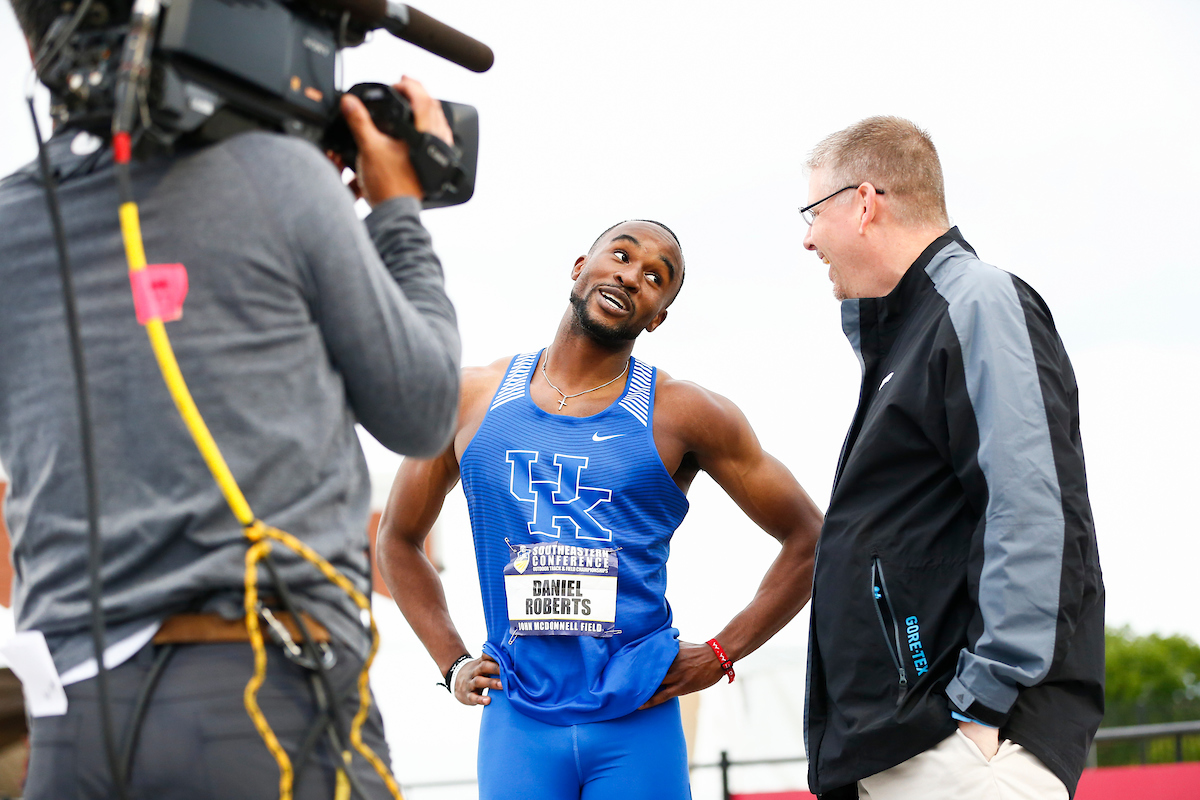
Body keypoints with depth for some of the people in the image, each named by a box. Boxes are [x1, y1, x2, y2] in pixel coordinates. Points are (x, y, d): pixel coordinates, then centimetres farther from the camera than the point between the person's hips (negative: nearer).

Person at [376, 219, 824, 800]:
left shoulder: (684, 415, 0)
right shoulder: (472, 398, 5)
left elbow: (809, 540, 6)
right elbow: (398, 537, 18)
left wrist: (721, 654, 0)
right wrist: (451, 662, 9)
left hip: (639, 725, -1)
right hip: (517, 723, 1)